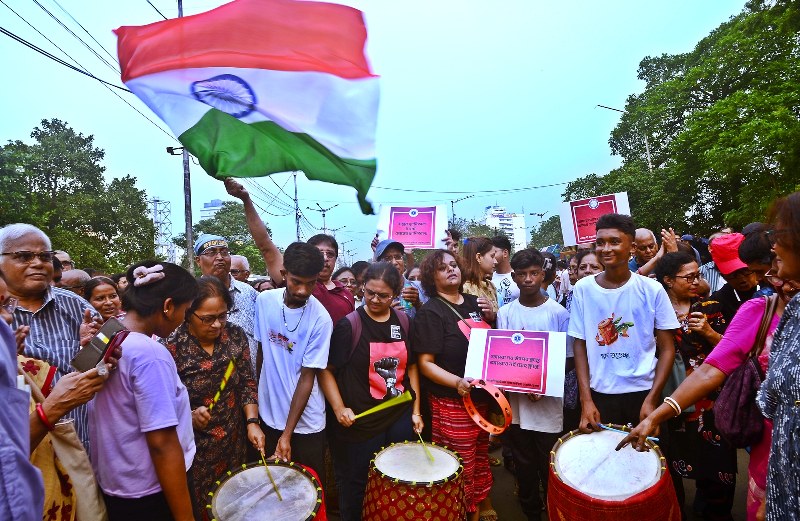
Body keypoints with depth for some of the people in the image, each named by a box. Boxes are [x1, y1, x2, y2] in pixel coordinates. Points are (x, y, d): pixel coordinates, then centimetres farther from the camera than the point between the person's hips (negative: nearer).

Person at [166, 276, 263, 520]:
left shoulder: (236, 335, -5)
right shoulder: (172, 347, -16)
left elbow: (247, 382, -1)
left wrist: (252, 422, -11)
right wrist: (189, 416, -26)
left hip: (234, 442, 3)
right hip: (194, 449, -3)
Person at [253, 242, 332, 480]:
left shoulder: (321, 319, -19)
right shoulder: (264, 300, -8)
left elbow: (307, 377, -16)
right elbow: (260, 351, 5)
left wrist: (287, 434, -16)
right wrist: (255, 396, 8)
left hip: (306, 422, -3)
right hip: (268, 415, 3)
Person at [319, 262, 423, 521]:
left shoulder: (404, 323, 2)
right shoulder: (349, 325, -12)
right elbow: (326, 370, -9)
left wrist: (416, 410, 8)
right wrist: (339, 408, -19)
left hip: (400, 418, 4)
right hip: (360, 422, -4)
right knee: (356, 485, 13)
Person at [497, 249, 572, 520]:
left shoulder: (558, 313, -6)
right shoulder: (505, 313, 0)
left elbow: (568, 359, -2)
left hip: (549, 404, -2)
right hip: (516, 403, 2)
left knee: (550, 467, 11)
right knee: (524, 466, 16)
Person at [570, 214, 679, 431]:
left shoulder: (652, 290, -5)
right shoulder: (583, 289, -4)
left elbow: (667, 349, -1)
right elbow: (580, 346, 0)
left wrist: (651, 400, -9)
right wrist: (586, 400, -5)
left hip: (643, 392, 0)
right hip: (600, 394, 0)